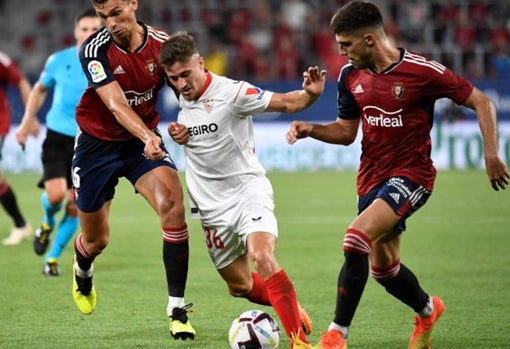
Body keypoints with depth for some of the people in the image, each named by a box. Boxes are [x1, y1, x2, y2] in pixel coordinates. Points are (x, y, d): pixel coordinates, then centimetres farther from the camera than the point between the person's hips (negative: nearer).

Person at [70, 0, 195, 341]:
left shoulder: (161, 43, -13)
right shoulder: (95, 49, -22)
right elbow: (116, 104, -33)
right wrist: (147, 137, -49)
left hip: (144, 139, 1)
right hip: (98, 143, -1)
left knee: (173, 207, -24)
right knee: (96, 241, 9)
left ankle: (177, 309, -16)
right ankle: (82, 271, 51)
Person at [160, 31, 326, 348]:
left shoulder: (231, 92, -15)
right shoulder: (181, 100, 5)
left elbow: (285, 103, -17)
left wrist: (310, 94, -39)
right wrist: (175, 132, 0)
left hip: (248, 189, -6)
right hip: (212, 207, 7)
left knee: (262, 257, -30)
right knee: (239, 285, 11)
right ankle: (291, 307, 39)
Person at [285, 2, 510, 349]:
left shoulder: (422, 71, -16)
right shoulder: (351, 76, 2)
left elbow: (482, 102, -9)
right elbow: (346, 131, 13)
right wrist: (310, 129, -5)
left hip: (410, 174, -7)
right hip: (372, 176, 7)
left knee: (356, 238, -26)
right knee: (382, 267, 15)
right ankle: (428, 309, 47)